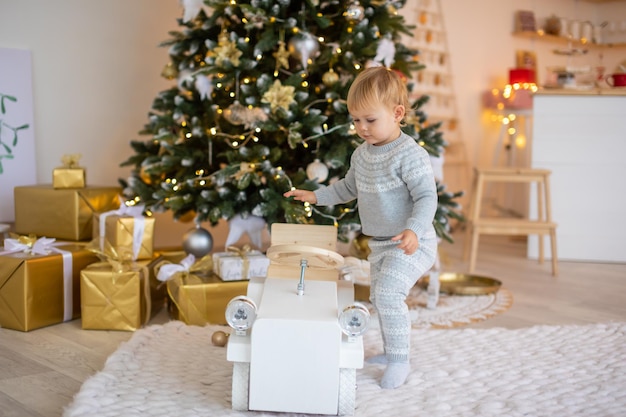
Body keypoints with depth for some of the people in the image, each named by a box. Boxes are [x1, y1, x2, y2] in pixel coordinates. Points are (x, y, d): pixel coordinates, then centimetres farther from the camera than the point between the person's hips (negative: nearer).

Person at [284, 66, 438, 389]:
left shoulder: (410, 155, -21)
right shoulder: (362, 154, 6)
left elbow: (427, 197, -25)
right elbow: (349, 188, 23)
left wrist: (413, 230, -40)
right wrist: (316, 196, 17)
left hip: (410, 244, -9)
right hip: (379, 243, 9)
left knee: (388, 293, -23)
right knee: (379, 298, 17)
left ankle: (399, 360, -8)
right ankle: (391, 351, 35)